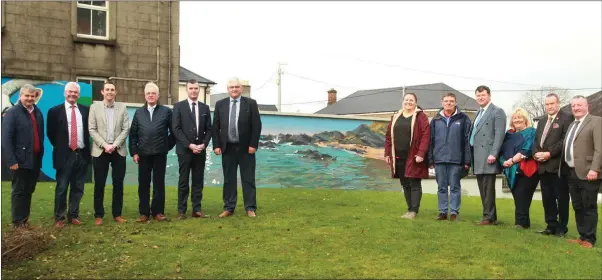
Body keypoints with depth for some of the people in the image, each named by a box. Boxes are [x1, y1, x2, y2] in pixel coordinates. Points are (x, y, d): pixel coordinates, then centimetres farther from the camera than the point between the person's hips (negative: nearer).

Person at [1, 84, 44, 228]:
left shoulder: (38, 112, 10)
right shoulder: (12, 112, -9)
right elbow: (6, 138, -14)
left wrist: (41, 153, 10)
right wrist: (11, 161, -18)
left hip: (35, 159, 6)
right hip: (21, 160, -6)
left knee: (29, 191, 14)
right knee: (19, 191, 4)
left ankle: (25, 219, 25)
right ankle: (18, 222, 14)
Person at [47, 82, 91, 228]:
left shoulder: (85, 110, 7)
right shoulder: (55, 111, 0)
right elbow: (51, 133, 4)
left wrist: (87, 146, 6)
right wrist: (59, 147, 4)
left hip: (82, 155, 3)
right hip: (64, 155, -3)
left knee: (78, 188, 10)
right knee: (61, 188, 4)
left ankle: (73, 215, 21)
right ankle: (59, 217, 15)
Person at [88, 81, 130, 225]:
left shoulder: (122, 107, 7)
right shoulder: (94, 107, 5)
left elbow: (126, 129, 1)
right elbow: (92, 129, -1)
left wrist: (114, 145, -11)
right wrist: (104, 145, -12)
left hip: (118, 151, 1)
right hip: (100, 151, -1)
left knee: (118, 184, 4)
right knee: (99, 184, 2)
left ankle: (117, 214, 14)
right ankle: (98, 215, 12)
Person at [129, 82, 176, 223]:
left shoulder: (166, 111, 3)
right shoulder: (139, 112, 10)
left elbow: (173, 131, 5)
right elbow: (133, 134, 7)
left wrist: (167, 146, 2)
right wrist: (134, 152, 1)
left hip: (160, 154, -2)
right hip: (143, 154, 2)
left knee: (159, 183, 5)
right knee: (143, 184, 5)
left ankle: (158, 212, 12)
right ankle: (144, 213, 12)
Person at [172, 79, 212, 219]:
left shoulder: (205, 107, 10)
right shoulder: (179, 106, 0)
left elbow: (209, 129, 10)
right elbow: (176, 129, -7)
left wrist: (204, 144, -7)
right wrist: (189, 145, -14)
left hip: (200, 149, 3)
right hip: (184, 150, -3)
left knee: (198, 181, 5)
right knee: (183, 181, 2)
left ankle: (197, 209, 10)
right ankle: (181, 211, 8)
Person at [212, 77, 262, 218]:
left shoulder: (251, 103, -1)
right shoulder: (220, 104, 6)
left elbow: (257, 126, -4)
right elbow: (215, 127, 6)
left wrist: (253, 144, -10)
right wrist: (216, 145, -3)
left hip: (246, 148, -2)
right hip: (227, 147, 2)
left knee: (248, 179, 3)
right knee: (228, 179, 7)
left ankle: (250, 208, 9)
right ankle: (229, 208, 15)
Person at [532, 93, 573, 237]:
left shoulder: (567, 118, -3)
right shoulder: (542, 120, 20)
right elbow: (536, 140, 17)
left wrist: (550, 153, -17)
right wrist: (536, 153, -2)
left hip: (558, 165, -6)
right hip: (543, 166, 7)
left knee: (561, 198, 2)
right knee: (547, 198, 10)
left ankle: (562, 228, 10)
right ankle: (551, 226, 18)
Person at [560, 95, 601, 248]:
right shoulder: (572, 125, 20)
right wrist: (564, 169, 8)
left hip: (587, 173, -7)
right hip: (572, 173, 8)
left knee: (589, 207, 0)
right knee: (578, 207, 13)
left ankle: (589, 239, 7)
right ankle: (582, 236, 21)